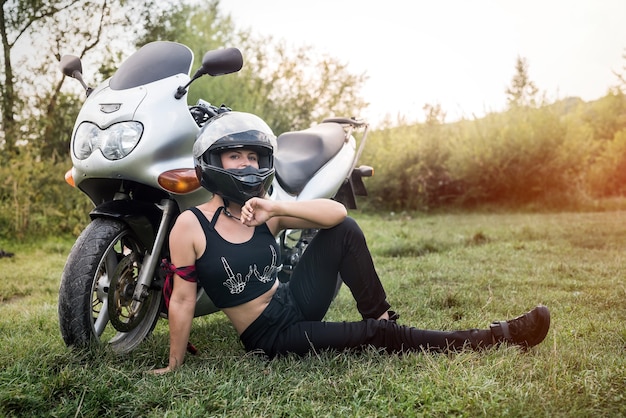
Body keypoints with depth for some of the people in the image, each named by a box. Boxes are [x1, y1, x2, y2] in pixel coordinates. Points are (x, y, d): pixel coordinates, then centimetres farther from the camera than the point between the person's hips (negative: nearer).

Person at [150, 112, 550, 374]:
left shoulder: (264, 212, -2)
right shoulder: (190, 225, -14)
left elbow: (337, 211, -12)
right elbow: (183, 299, -9)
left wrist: (275, 208, -26)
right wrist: (174, 366, -5)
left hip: (294, 301, 5)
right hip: (270, 336, -5)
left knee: (345, 230, -17)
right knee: (375, 335, -19)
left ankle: (382, 317, -8)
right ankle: (493, 338, -9)